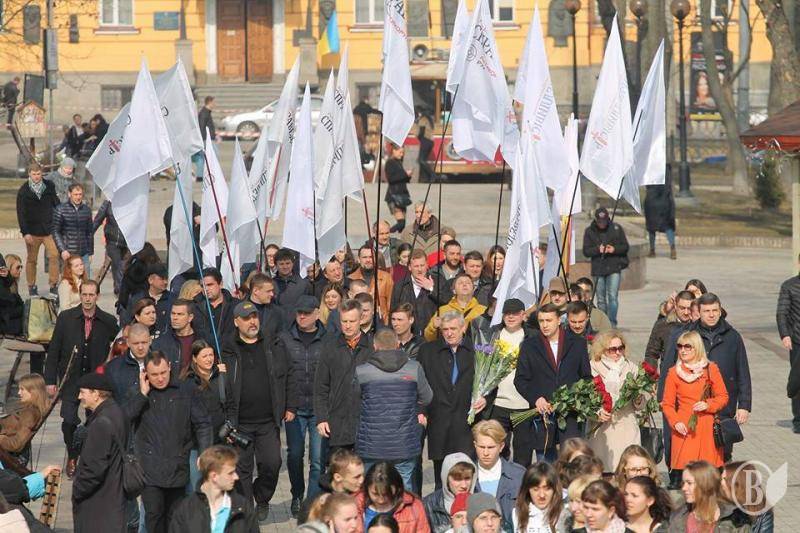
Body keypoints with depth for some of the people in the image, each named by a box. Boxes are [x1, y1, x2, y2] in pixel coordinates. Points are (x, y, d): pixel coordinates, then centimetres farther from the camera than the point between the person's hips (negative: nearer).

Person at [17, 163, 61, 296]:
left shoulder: (49, 186, 5)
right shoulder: (23, 191, -3)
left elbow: (56, 204, 13)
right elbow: (21, 213, -5)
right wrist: (25, 232, -12)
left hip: (49, 229, 2)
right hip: (32, 230, -2)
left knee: (54, 255, -9)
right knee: (32, 260, 6)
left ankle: (53, 285, 0)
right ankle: (31, 287, 17)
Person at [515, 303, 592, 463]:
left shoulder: (577, 343, 10)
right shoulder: (529, 346, 10)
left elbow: (587, 377, 12)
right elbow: (520, 380, 7)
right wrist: (536, 399, -9)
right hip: (542, 413, 1)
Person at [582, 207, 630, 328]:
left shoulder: (616, 228, 1)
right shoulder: (590, 231, 3)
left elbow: (625, 246, 5)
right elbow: (586, 251, 0)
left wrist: (614, 249, -15)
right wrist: (598, 249, -18)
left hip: (614, 269, -2)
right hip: (598, 270, 2)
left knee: (613, 296, -13)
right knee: (601, 299, 8)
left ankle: (612, 323, -9)